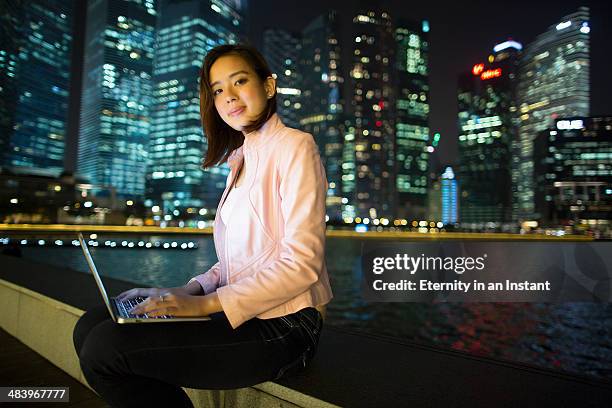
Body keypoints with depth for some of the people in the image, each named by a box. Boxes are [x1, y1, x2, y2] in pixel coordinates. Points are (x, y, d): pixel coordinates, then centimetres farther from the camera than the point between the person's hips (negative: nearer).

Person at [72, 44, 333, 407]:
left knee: (104, 348, -16)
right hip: (242, 312, 8)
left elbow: (302, 262, -18)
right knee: (92, 325, 3)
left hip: (282, 326, -8)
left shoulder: (294, 146, -9)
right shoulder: (242, 159, 17)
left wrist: (206, 303, -18)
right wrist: (188, 292, 2)